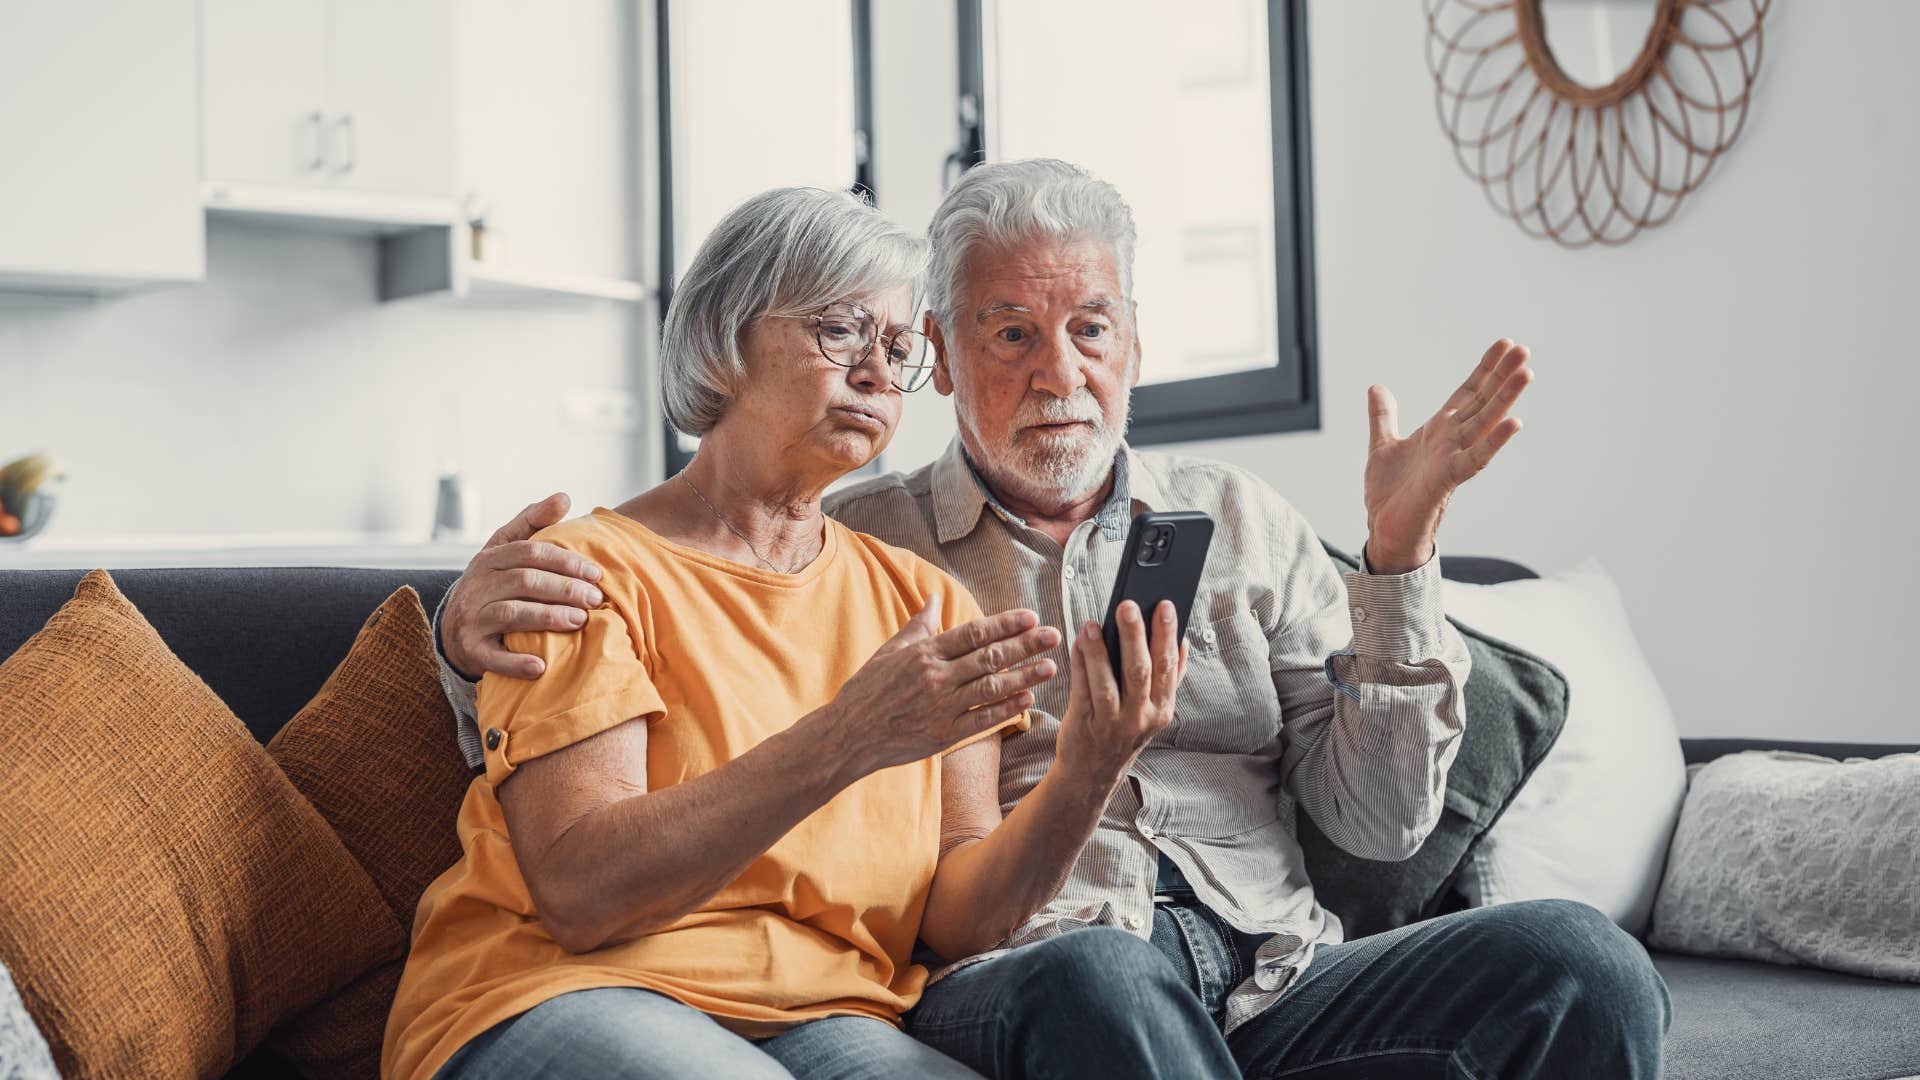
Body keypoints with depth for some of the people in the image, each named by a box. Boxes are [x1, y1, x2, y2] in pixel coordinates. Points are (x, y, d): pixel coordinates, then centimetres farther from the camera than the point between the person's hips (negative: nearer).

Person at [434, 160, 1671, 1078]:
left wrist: (1401, 552, 3)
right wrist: (484, 647, -12)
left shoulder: (1238, 519, 20)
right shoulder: (852, 546, 14)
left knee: (1580, 962, -24)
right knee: (1098, 978, -39)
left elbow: (1380, 818, 13)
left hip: (1269, 980, 3)